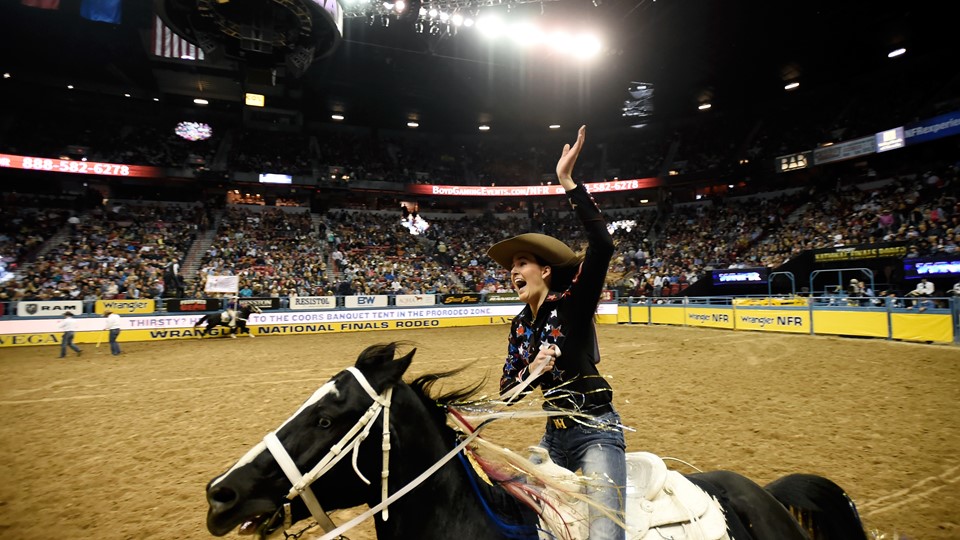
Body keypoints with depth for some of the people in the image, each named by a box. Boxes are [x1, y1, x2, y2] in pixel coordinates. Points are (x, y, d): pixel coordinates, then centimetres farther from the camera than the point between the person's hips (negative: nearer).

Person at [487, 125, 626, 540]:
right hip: (554, 434, 7)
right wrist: (531, 373, -16)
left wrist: (567, 182, -33)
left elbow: (602, 246, -30)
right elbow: (507, 392, 6)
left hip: (595, 430, -6)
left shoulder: (572, 303, -13)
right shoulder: (520, 326, 5)